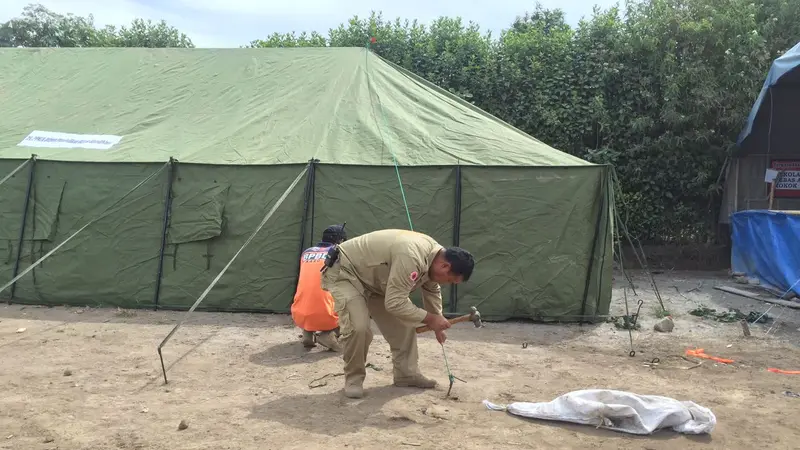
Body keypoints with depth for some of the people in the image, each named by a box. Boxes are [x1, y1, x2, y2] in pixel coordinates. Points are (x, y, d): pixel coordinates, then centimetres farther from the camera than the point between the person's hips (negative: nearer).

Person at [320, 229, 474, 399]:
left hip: (374, 279, 9)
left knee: (404, 322, 5)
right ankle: (353, 378, -4)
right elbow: (395, 303, -36)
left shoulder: (435, 254, -5)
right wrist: (429, 318, -26)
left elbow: (432, 291, 15)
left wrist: (438, 323, 15)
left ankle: (406, 374, 16)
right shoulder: (411, 257, -38)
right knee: (358, 327, -25)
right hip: (344, 272, -9)